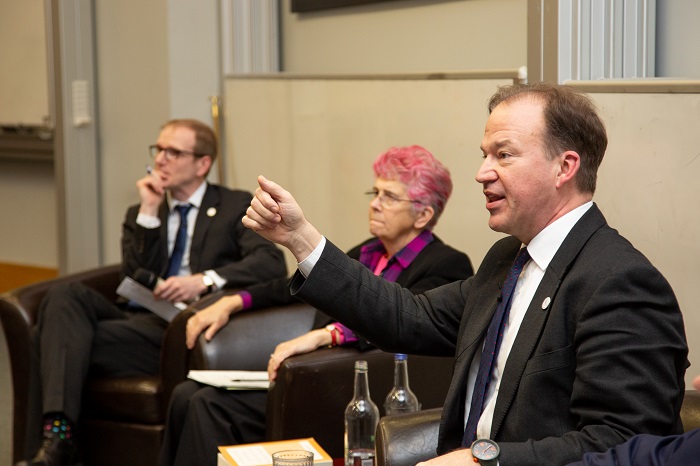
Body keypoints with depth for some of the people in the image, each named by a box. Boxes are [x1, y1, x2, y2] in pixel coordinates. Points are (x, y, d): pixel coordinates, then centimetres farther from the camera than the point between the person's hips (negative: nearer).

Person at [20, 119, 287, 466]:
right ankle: (57, 436, -36)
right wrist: (149, 213, 1)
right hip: (138, 319, 5)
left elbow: (272, 263, -6)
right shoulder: (140, 215, 25)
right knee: (63, 297, -27)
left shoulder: (236, 206, 12)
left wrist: (205, 280, -20)